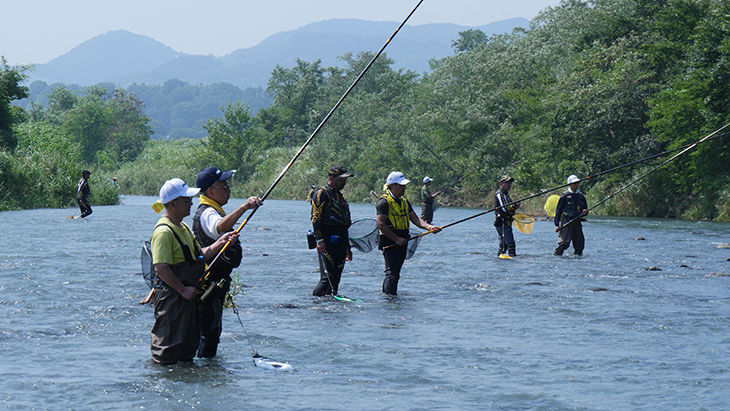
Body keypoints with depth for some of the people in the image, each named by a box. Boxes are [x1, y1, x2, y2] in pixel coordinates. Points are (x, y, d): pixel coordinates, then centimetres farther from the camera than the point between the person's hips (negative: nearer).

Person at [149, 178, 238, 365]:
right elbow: (161, 268, -24)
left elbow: (199, 255, 20)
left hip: (187, 295, 10)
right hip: (171, 297, -10)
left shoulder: (183, 228, 16)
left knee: (189, 342, 17)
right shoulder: (164, 231, -18)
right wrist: (182, 290, -19)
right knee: (167, 349, -5)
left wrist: (221, 242, 6)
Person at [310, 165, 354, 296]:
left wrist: (347, 247, 26)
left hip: (340, 242, 8)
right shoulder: (322, 194, -4)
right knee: (328, 276, -15)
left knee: (336, 277, 6)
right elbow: (315, 218, -11)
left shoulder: (340, 196, 23)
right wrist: (319, 240, -19)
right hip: (327, 242, -8)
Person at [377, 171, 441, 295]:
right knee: (392, 274, -13)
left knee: (394, 273, 12)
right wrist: (397, 239, -19)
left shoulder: (404, 202, 16)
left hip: (402, 242, 9)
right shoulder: (384, 202, -11)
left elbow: (415, 219, 12)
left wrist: (429, 227, -6)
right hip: (390, 242, -9)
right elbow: (381, 224, -17)